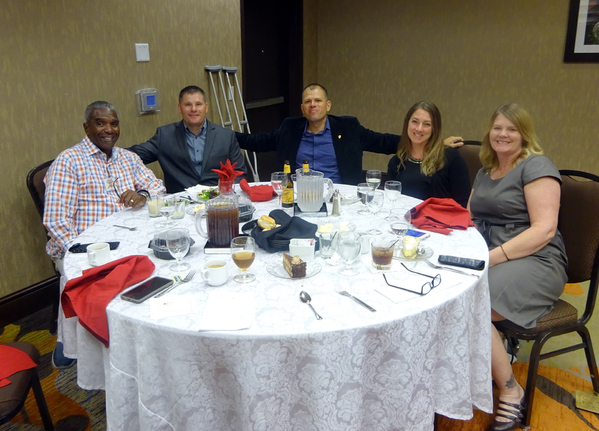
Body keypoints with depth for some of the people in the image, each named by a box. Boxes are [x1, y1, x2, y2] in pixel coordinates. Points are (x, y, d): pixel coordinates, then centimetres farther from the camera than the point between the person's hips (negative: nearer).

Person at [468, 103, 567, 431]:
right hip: (489, 258, 7)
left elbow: (544, 229, -15)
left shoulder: (536, 166, -4)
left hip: (534, 262, -6)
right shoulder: (485, 171, 20)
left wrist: (492, 257, -22)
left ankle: (511, 392, -6)